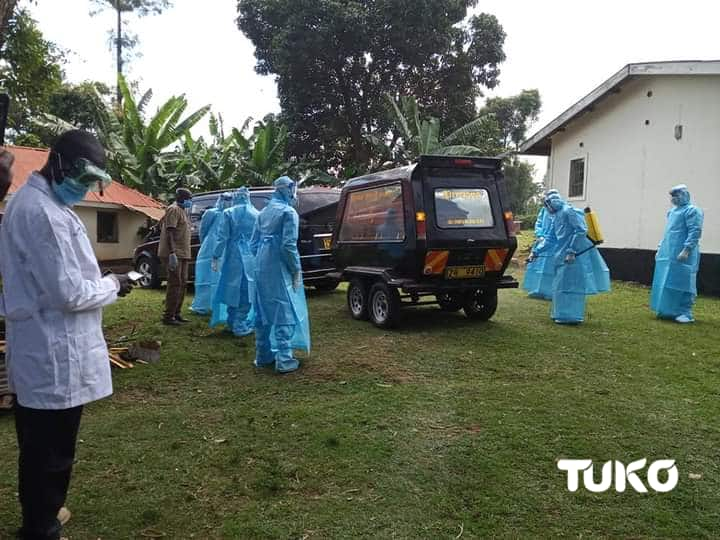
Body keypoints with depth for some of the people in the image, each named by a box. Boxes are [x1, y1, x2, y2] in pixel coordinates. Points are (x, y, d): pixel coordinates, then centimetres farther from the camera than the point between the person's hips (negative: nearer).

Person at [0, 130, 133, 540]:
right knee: (49, 451, 7)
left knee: (43, 448, 25)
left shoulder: (40, 202, 11)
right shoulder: (41, 212, -22)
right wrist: (113, 286, -8)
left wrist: (102, 282, 10)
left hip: (46, 352, 11)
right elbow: (69, 293, -23)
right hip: (54, 357, -11)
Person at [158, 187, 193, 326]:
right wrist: (172, 253, -25)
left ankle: (177, 313, 20)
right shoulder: (174, 209, -9)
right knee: (175, 284, -9)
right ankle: (168, 316, -4)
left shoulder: (183, 210, 20)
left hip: (183, 254, 10)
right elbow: (169, 232, -18)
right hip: (174, 254, -10)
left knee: (182, 284, 12)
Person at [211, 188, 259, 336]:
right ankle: (240, 325, 9)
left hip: (233, 257, 0)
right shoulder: (256, 214, 0)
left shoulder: (229, 213, -3)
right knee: (246, 290, 5)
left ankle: (233, 323, 21)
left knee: (233, 288, 11)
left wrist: (216, 257, 0)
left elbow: (222, 237, -5)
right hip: (251, 258, 0)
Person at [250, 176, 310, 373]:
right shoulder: (289, 212, -10)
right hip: (279, 270, -7)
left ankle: (263, 355, 21)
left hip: (261, 269, 8)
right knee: (285, 313, -3)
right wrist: (296, 270, -9)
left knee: (263, 313, 13)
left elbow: (254, 243, 15)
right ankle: (284, 360, -5)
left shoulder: (264, 212, 13)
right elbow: (288, 245, -16)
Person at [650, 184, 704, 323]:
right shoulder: (672, 211, 19)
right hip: (668, 254, 9)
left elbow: (695, 232, -16)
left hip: (681, 255, -9)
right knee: (666, 284, 9)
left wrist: (686, 250, -23)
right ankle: (669, 311, 17)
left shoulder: (692, 210, -7)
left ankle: (686, 313, 2)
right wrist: (660, 248, 21)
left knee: (683, 283, -5)